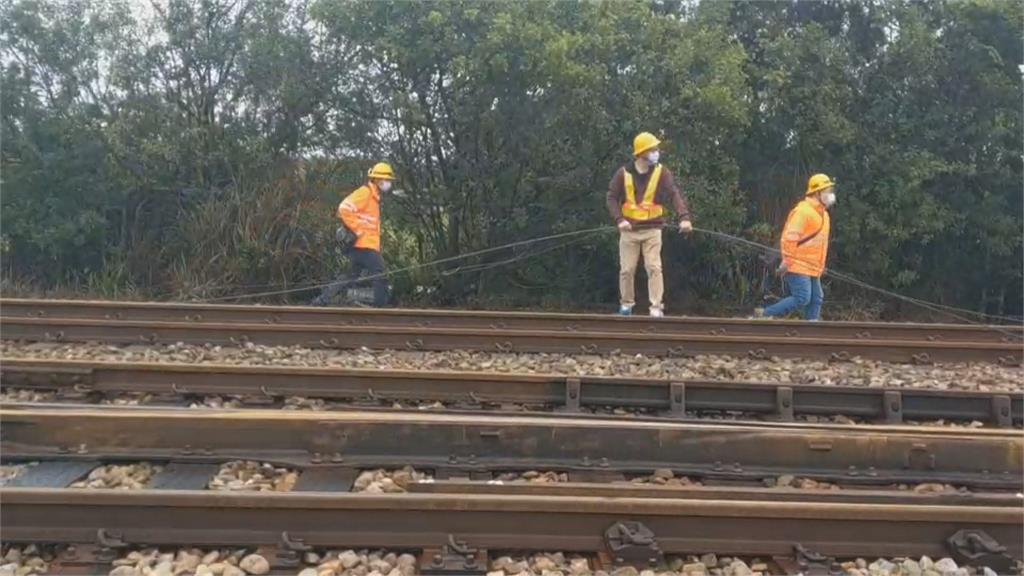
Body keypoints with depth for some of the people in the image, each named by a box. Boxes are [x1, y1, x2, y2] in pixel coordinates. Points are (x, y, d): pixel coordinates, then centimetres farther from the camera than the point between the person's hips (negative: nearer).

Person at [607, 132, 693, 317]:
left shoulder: (661, 172, -3)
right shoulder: (623, 173, -3)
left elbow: (675, 194, -13)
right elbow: (612, 198, -2)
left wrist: (684, 217, -28)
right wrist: (619, 219, -17)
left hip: (652, 229, 0)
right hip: (629, 230, 1)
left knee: (654, 268, -6)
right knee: (627, 269, 6)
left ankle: (657, 307, -3)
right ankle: (626, 303, 24)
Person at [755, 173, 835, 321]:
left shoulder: (823, 214, 19)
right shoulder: (803, 211, -12)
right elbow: (790, 237, -18)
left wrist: (821, 266, 21)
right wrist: (786, 261, -20)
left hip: (812, 268, 10)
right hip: (798, 266, -10)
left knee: (816, 299, 5)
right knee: (802, 299, -15)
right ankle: (764, 314, -7)